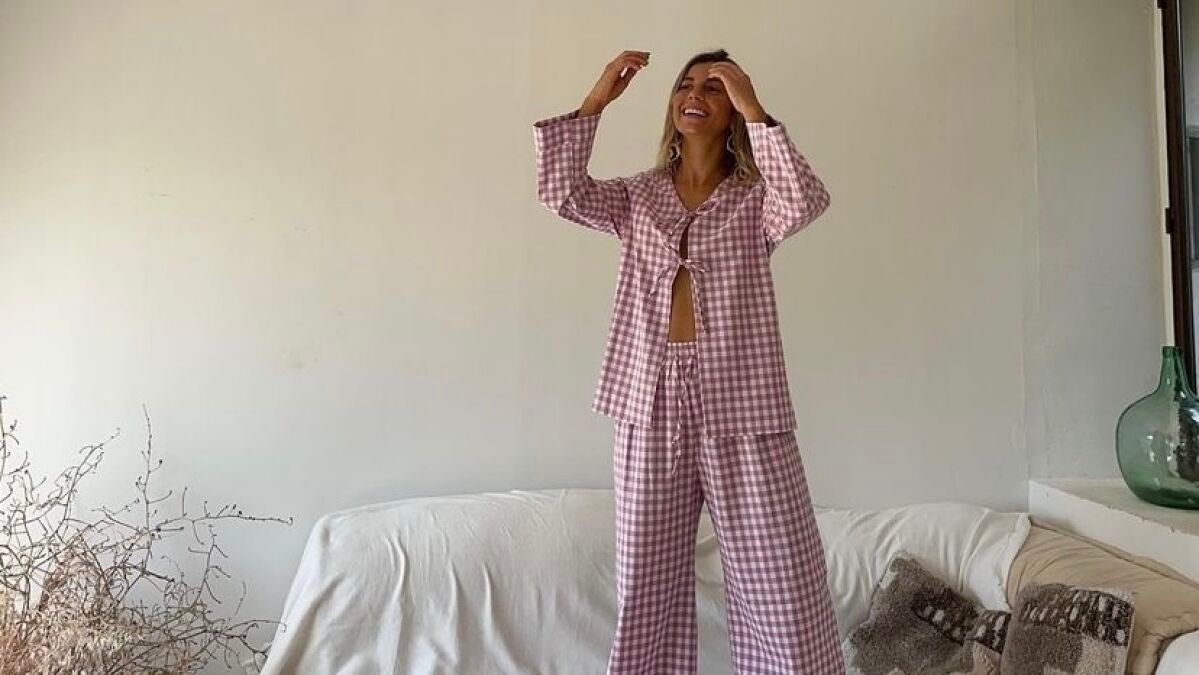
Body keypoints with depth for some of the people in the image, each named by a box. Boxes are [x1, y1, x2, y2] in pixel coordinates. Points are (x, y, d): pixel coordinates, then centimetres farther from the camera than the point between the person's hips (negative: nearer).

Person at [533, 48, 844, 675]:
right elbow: (561, 192, -5)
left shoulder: (755, 197, 6)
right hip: (650, 405, 2)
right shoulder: (636, 197, 12)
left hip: (741, 406, -1)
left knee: (781, 590, 3)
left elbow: (805, 203, -16)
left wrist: (754, 109, -13)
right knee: (646, 589, 10)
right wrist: (597, 99, -6)